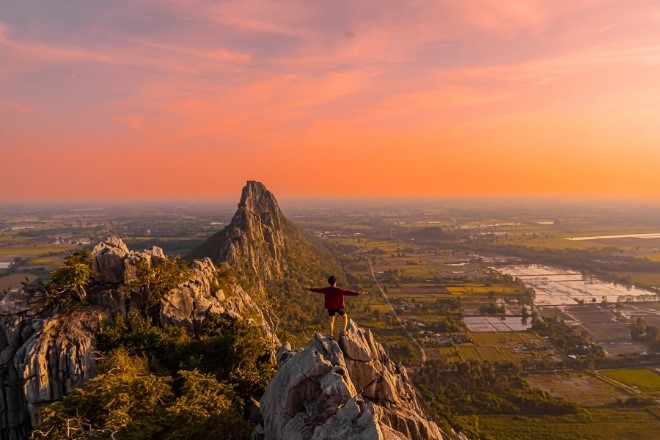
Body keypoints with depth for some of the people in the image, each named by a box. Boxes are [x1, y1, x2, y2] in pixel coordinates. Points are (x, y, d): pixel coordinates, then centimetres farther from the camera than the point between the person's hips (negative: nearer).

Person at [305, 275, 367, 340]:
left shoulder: (326, 290, -8)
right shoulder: (339, 290, -21)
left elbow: (318, 289, 4)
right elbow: (348, 292, -29)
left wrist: (310, 289, 19)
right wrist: (357, 293, -35)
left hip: (330, 308, 3)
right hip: (339, 307, -3)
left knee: (330, 321, 8)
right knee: (345, 316, 21)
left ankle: (331, 335, 8)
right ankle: (344, 330, 13)